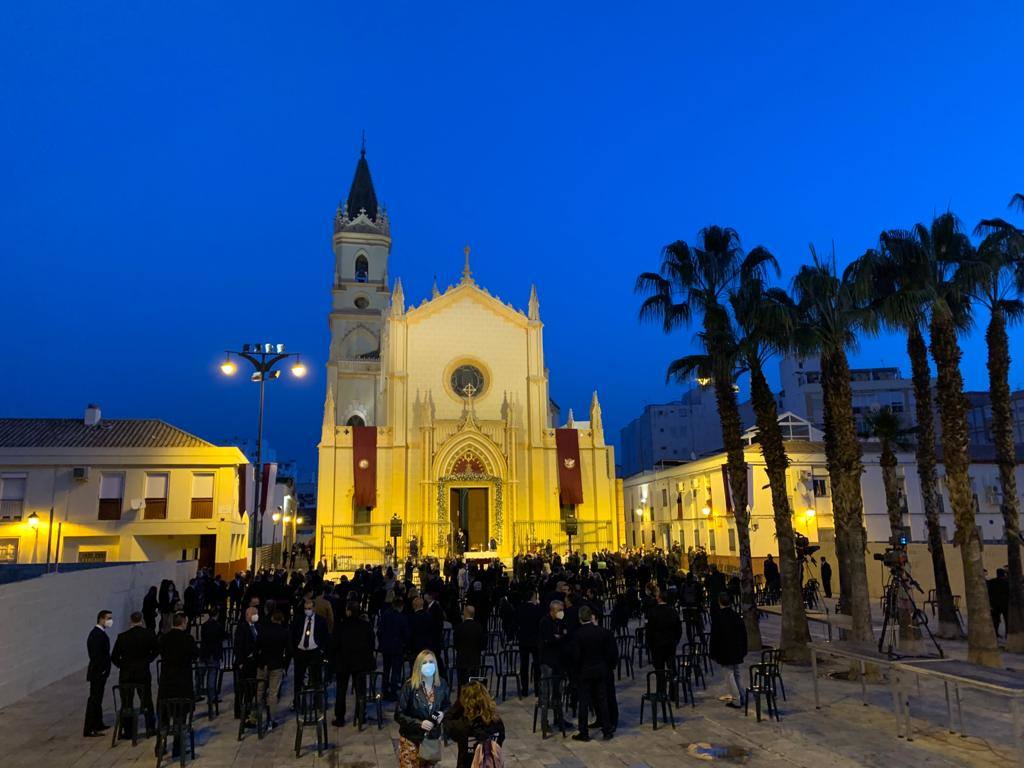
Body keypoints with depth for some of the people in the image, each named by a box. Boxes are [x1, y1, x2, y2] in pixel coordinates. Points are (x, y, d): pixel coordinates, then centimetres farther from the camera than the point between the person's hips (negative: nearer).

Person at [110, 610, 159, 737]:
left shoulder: (122, 636, -10)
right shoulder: (149, 634, -8)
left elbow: (114, 657, -7)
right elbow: (156, 650, 2)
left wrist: (122, 665, 9)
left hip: (126, 674, -1)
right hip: (143, 673, 1)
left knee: (126, 703, 10)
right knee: (147, 701, 13)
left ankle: (127, 732, 14)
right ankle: (150, 728, 17)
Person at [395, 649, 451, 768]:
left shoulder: (441, 684, -5)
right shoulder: (409, 686, -17)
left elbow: (447, 706, 10)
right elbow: (399, 715, -14)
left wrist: (443, 714, -11)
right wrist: (419, 723, -23)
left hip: (433, 738, 4)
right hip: (411, 739, -3)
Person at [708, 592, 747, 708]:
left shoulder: (717, 617, -15)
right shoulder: (736, 616, 2)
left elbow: (715, 636, -13)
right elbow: (743, 633, 8)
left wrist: (713, 653, -5)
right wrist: (742, 650, 17)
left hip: (724, 651, -6)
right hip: (737, 650, 6)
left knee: (729, 674, 1)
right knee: (737, 673, 17)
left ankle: (736, 700, 1)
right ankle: (741, 698, 22)